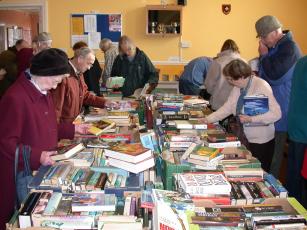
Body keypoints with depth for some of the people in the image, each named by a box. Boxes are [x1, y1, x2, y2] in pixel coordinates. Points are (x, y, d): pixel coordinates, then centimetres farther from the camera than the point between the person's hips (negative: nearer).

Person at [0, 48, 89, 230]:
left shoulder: (43, 93, 9)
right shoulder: (15, 98, -23)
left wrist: (72, 129, 10)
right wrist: (37, 156, -29)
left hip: (44, 169, 9)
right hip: (22, 175, -8)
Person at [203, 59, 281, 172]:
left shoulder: (261, 87, -20)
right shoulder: (237, 88, 4)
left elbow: (276, 114, -23)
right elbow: (227, 108, 9)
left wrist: (251, 119, -27)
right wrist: (208, 119, 2)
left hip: (262, 141, -6)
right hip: (245, 138, 7)